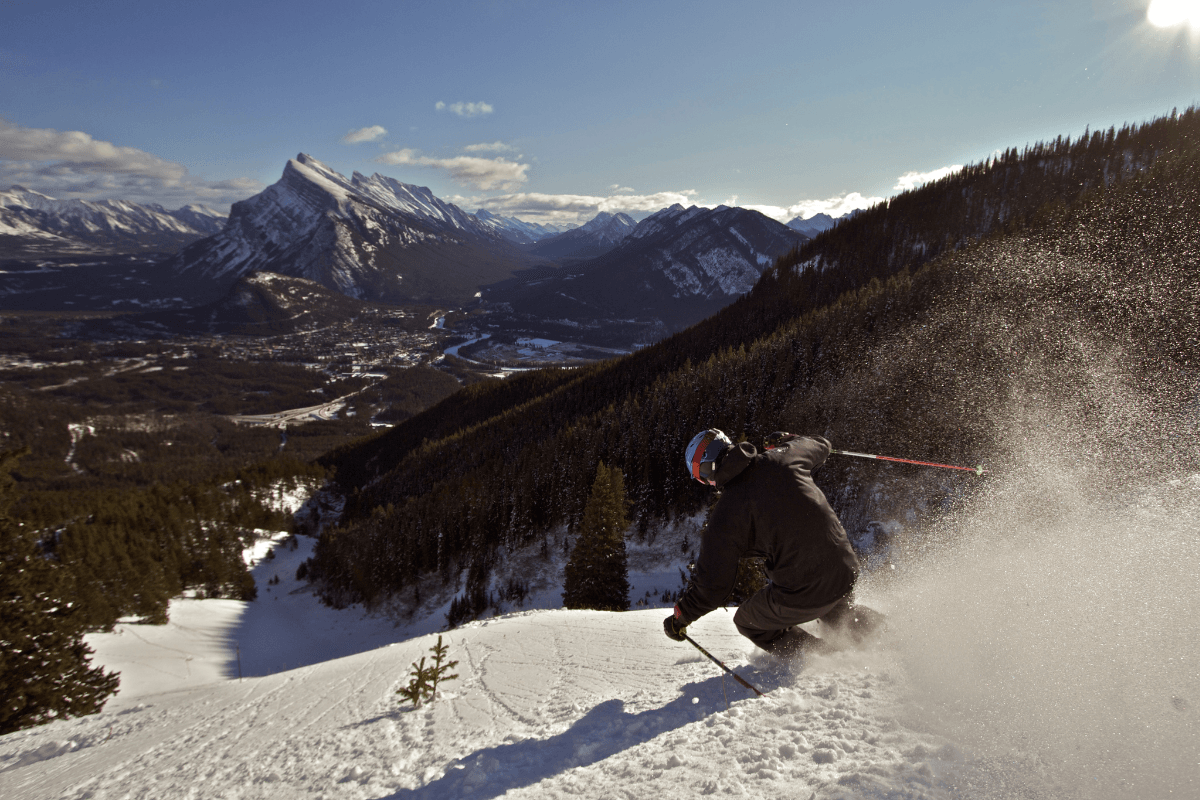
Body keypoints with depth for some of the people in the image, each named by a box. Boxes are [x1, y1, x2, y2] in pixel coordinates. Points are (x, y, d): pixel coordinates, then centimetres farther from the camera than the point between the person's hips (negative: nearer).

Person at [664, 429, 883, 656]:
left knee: (747, 621, 21)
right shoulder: (781, 458, -4)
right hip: (845, 571, 7)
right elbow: (820, 446, 20)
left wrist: (680, 618, 10)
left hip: (802, 594, -6)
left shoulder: (725, 516, -14)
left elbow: (713, 585, -7)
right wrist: (785, 440, 39)